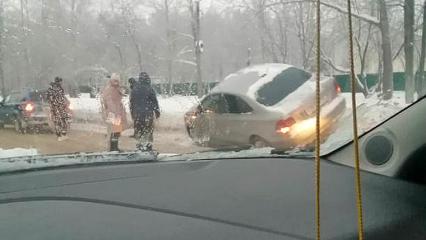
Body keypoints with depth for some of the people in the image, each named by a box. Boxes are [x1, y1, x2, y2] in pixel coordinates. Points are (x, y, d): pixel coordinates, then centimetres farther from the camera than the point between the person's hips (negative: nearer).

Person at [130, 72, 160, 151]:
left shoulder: (134, 89, 3)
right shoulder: (150, 89, -9)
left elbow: (131, 102, 9)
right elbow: (154, 101, -5)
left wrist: (132, 113, 18)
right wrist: (157, 112, 6)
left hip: (137, 113, 4)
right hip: (148, 113, -3)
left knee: (139, 131, 11)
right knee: (148, 131, 4)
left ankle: (140, 146, 14)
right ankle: (147, 146, 4)